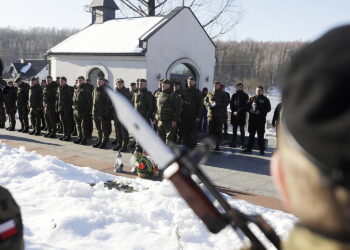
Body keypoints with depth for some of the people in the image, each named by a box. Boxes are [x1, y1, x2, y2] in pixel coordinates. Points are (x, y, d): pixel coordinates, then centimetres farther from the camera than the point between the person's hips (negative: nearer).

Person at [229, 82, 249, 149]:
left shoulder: (245, 96, 3)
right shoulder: (234, 95, 10)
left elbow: (246, 106, -3)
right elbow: (231, 104, 8)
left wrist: (238, 111, -13)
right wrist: (233, 111, -9)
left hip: (242, 115, -3)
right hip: (234, 115, 3)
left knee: (242, 130, 0)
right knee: (234, 129, 6)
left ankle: (242, 144, 3)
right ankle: (233, 143, 11)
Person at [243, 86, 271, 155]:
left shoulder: (265, 99, 4)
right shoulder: (252, 98, 14)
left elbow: (268, 108, -3)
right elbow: (247, 106, 15)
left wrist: (260, 111, -16)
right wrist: (250, 110, -7)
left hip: (261, 120, -3)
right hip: (252, 119, 3)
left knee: (260, 135, 0)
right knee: (251, 134, 8)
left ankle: (262, 150, 6)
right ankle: (249, 148, 15)